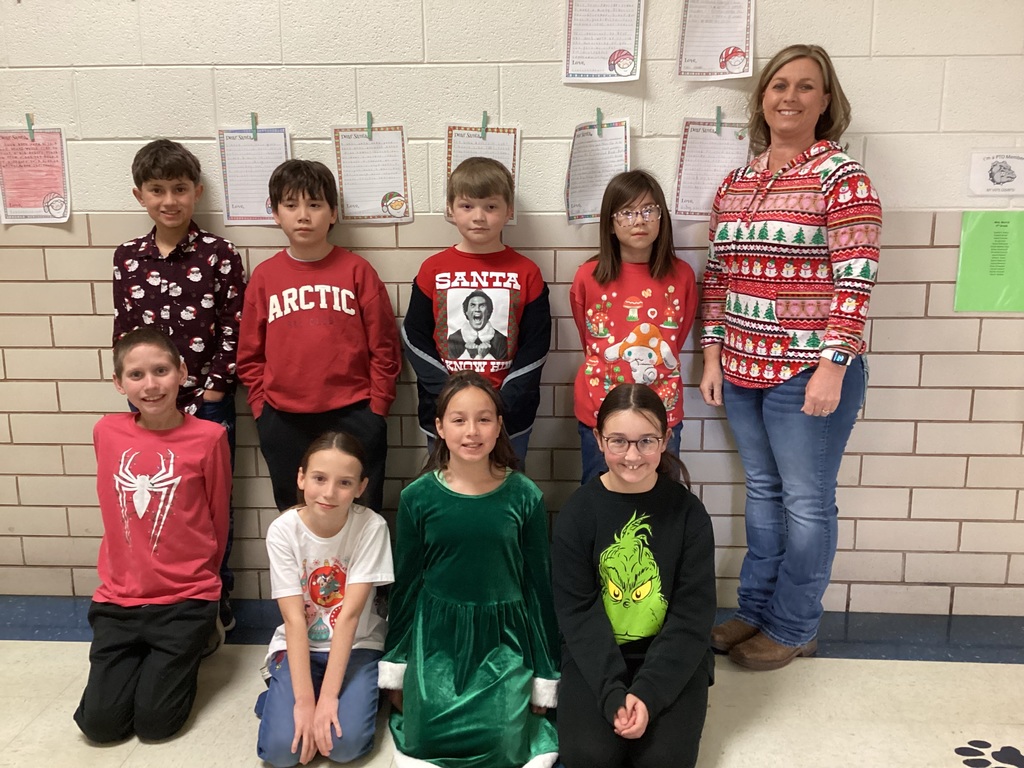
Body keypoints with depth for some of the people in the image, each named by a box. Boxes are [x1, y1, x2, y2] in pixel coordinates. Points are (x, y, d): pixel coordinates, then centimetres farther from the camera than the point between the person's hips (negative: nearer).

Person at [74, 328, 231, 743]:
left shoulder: (208, 437, -13)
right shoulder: (106, 432, -4)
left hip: (185, 599, -3)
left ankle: (183, 654, 27)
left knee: (155, 722, -1)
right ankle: (145, 659, 30)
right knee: (100, 724, 3)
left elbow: (217, 518, -1)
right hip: (118, 598, 3)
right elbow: (111, 509, 10)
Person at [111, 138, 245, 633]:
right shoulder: (127, 257, 4)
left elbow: (233, 330, -7)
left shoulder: (219, 255, -6)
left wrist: (214, 390, -10)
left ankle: (215, 601, 24)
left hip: (208, 402, -3)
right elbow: (124, 330, 7)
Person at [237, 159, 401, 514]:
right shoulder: (263, 277, 4)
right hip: (284, 423, 2)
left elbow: (384, 347, -2)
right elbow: (250, 355, 8)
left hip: (353, 418, -2)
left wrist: (376, 408, -3)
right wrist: (263, 410, 3)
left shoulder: (357, 270, -3)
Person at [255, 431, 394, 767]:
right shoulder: (283, 530, -16)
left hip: (356, 645, -1)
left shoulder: (371, 527, -19)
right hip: (298, 646, 1)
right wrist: (304, 699, -23)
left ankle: (355, 693, 9)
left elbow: (349, 615, -21)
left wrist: (328, 696, -24)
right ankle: (281, 695, 12)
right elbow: (295, 620, -18)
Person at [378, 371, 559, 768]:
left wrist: (544, 677, 3)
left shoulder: (524, 496, -7)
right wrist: (395, 673, 7)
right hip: (436, 636, 1)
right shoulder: (417, 497, -6)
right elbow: (405, 585, 3)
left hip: (502, 638, 0)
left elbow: (538, 585, -1)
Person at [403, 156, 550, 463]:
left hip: (509, 418, 0)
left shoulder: (526, 273, 0)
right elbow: (415, 338, 1)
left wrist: (501, 406, -11)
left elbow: (536, 346, -2)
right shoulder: (433, 270, 1)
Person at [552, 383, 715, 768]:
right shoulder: (577, 513, -7)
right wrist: (612, 693, -20)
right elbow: (577, 611, -8)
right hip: (595, 658, 0)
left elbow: (693, 614, -8)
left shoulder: (688, 512, -7)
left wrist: (648, 693, -18)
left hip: (672, 658, 0)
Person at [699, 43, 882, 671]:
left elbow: (855, 280, -12)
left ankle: (792, 629, 22)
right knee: (763, 492, 17)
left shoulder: (842, 177, -7)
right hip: (743, 370, 6)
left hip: (809, 371, -6)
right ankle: (755, 610, 32)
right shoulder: (735, 184, 10)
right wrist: (712, 355, 8)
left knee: (807, 502, 6)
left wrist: (832, 365, -17)